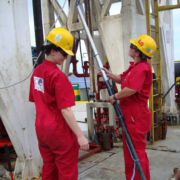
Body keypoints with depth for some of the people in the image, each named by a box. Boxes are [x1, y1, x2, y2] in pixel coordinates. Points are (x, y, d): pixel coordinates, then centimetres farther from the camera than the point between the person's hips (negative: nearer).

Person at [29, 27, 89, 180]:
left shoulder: (37, 71, 5)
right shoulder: (58, 75, -19)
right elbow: (65, 110, -23)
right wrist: (80, 135, -20)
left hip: (41, 128, 8)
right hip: (59, 131, -8)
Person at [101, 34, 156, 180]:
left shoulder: (142, 68, -20)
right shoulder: (134, 67, 14)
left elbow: (131, 89, -30)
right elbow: (122, 79, 23)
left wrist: (115, 97, -15)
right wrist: (109, 75, 7)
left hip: (136, 115, -11)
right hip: (130, 113, 11)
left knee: (136, 151, -1)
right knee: (129, 149, 22)